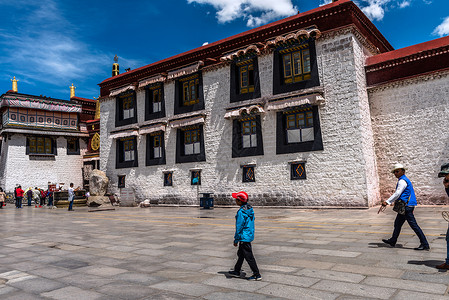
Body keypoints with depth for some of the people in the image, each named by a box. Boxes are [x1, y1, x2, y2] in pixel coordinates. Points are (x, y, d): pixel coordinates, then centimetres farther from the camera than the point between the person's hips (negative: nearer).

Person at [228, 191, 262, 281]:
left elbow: (239, 227, -20)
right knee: (241, 254, 21)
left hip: (244, 237, -10)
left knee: (249, 257, 0)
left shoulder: (241, 212, -23)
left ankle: (257, 275, 7)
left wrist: (236, 240, -12)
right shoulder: (250, 209, 5)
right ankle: (237, 271, 33)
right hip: (250, 235, 10)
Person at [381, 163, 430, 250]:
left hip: (406, 206, -11)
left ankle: (425, 245, -1)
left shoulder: (402, 181, -15)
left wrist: (387, 202, -21)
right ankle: (392, 241, 27)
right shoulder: (405, 180, 17)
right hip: (405, 206, 11)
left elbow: (397, 194, -22)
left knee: (414, 225, -7)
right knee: (397, 223, 17)